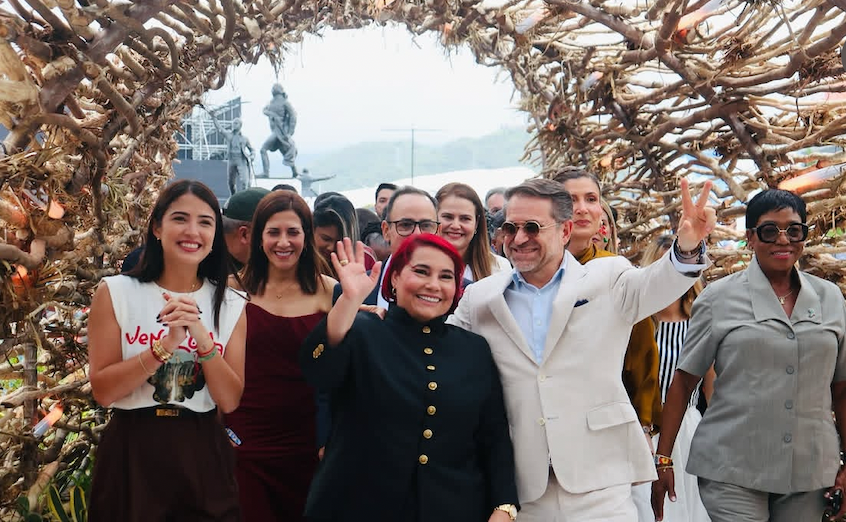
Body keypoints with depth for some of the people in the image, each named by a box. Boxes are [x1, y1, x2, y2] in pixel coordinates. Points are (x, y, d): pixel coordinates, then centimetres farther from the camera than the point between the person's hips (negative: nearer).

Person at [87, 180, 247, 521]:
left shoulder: (231, 306, 1)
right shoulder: (116, 292, -4)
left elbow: (229, 401, -6)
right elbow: (102, 390, -10)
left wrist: (203, 339, -20)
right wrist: (165, 346, -22)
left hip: (202, 454, 2)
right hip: (131, 452, -1)